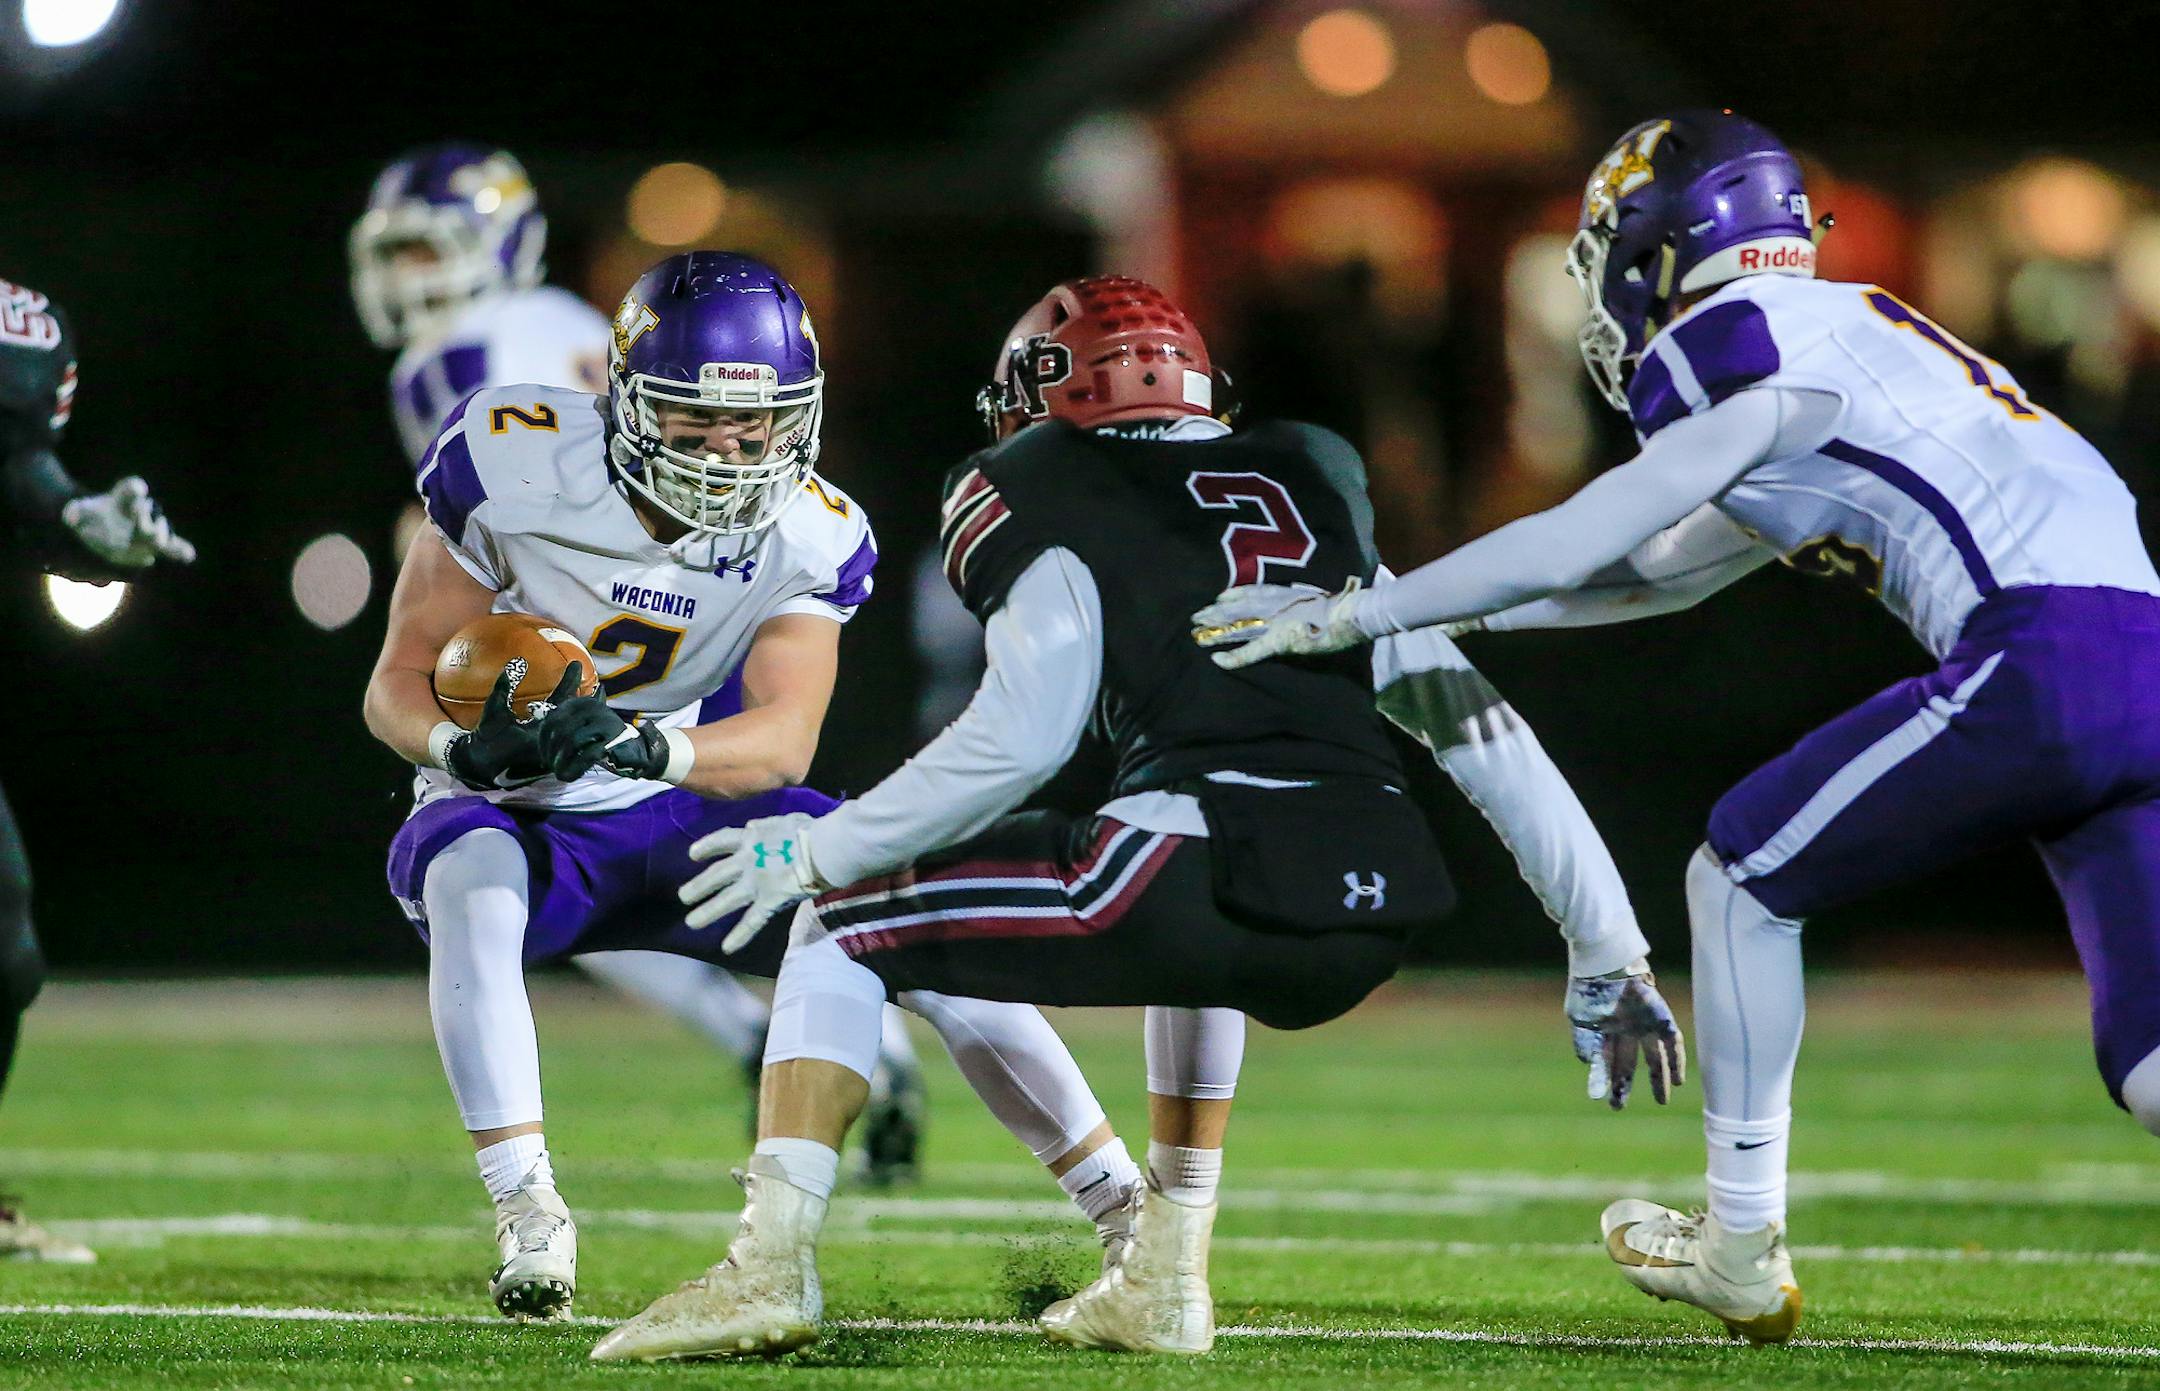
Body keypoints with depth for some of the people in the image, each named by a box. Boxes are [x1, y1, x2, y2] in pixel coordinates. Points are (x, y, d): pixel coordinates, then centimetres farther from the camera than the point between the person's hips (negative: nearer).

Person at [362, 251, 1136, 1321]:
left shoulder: (809, 538, -11)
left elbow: (784, 742, -23)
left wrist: (645, 743, -44)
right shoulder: (515, 470, -18)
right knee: (475, 878, -39)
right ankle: (529, 1223, -39)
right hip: (513, 820, -2)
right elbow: (397, 686, -13)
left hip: (678, 820, 3)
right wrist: (466, 747, -37)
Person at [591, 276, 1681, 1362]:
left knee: (842, 926, 14)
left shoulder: (1056, 503, 11)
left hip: (1215, 874, -6)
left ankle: (771, 1265, 0)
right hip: (1368, 927, 6)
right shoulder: (1318, 500, 28)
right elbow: (1481, 729, 26)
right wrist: (1609, 955, 29)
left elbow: (1019, 741, -1)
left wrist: (815, 852, 10)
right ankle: (1164, 1281, 35)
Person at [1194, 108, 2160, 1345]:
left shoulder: (1774, 352, 1)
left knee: (1742, 882, 9)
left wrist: (1356, 616, 13)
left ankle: (1745, 1252, 15)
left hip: (2042, 665, -8)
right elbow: (1662, 576, 38)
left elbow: (1577, 545, 4)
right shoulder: (1842, 349, 30)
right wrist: (1434, 612, 40)